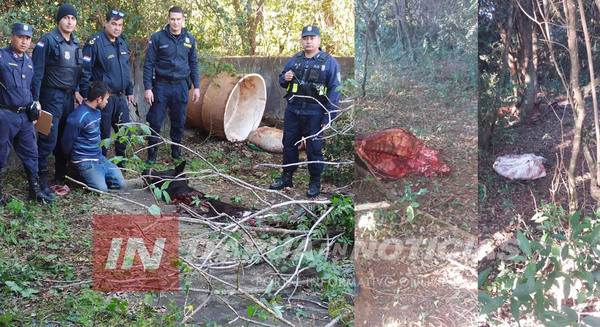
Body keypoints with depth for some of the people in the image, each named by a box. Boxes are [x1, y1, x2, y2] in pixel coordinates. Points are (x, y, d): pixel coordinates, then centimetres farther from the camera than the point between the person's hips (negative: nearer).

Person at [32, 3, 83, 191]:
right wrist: (36, 99, -16)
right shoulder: (48, 41, -10)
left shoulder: (75, 43, 12)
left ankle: (61, 174, 23)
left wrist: (77, 91, 14)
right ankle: (41, 179, -3)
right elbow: (37, 71, -13)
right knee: (48, 138, -10)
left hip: (69, 98, 7)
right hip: (52, 96, -7)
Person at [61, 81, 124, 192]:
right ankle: (81, 174, 4)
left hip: (99, 157, 8)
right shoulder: (78, 118, -21)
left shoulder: (97, 112, 9)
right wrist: (73, 160, 1)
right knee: (101, 188, -21)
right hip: (85, 161, -8)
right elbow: (67, 142, -13)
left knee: (119, 182, -3)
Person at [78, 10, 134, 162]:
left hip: (120, 98, 7)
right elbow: (85, 71, -13)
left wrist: (129, 91, 21)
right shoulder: (94, 43, -13)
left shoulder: (122, 43, 12)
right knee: (103, 135, 1)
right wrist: (85, 96, -17)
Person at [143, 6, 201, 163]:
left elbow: (193, 64, 14)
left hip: (181, 87, 3)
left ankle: (176, 152, 25)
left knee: (179, 122, 10)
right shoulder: (158, 38, -4)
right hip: (161, 86, -3)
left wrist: (196, 87, 9)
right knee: (155, 122, -2)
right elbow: (148, 64, -4)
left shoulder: (189, 39, 7)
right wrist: (147, 88, -10)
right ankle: (152, 154, 9)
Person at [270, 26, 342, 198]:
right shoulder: (294, 60, 9)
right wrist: (285, 78, -6)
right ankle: (286, 178, 25)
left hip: (314, 114, -5)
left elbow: (335, 90, -7)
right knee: (289, 145, 12)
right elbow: (282, 79, 21)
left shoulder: (329, 62, -6)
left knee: (314, 148, 2)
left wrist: (328, 117, -12)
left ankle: (315, 182, 15)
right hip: (292, 111, 5)